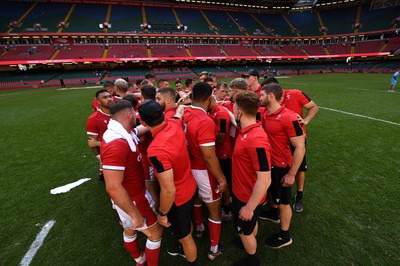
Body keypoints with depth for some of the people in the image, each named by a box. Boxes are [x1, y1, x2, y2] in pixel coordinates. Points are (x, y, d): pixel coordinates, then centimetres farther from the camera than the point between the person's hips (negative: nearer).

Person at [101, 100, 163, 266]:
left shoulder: (122, 134, -3)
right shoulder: (116, 144, -34)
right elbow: (113, 188, -35)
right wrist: (135, 215, -25)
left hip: (133, 194, 9)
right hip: (132, 200, -9)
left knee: (130, 229, 29)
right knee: (156, 232, 12)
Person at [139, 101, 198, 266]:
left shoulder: (156, 150, -37)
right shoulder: (175, 125, -16)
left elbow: (169, 191, -31)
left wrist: (162, 214, -15)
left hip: (178, 199, -9)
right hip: (191, 188, 9)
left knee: (185, 237, 20)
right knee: (187, 225, 35)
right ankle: (187, 250, 65)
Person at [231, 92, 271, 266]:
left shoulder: (256, 140, -35)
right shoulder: (246, 131, -6)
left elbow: (264, 180, -31)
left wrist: (249, 207, -23)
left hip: (247, 198, -7)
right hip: (241, 192, 8)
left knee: (244, 231, 19)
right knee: (251, 225, 32)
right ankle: (250, 244, 59)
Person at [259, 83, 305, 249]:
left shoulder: (288, 117, -26)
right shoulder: (264, 113, -2)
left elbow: (300, 147, -24)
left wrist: (291, 174, -21)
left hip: (281, 166, -7)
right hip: (268, 162, 8)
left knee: (283, 201, 11)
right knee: (273, 191, 30)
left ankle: (284, 236, 33)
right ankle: (273, 213, 57)